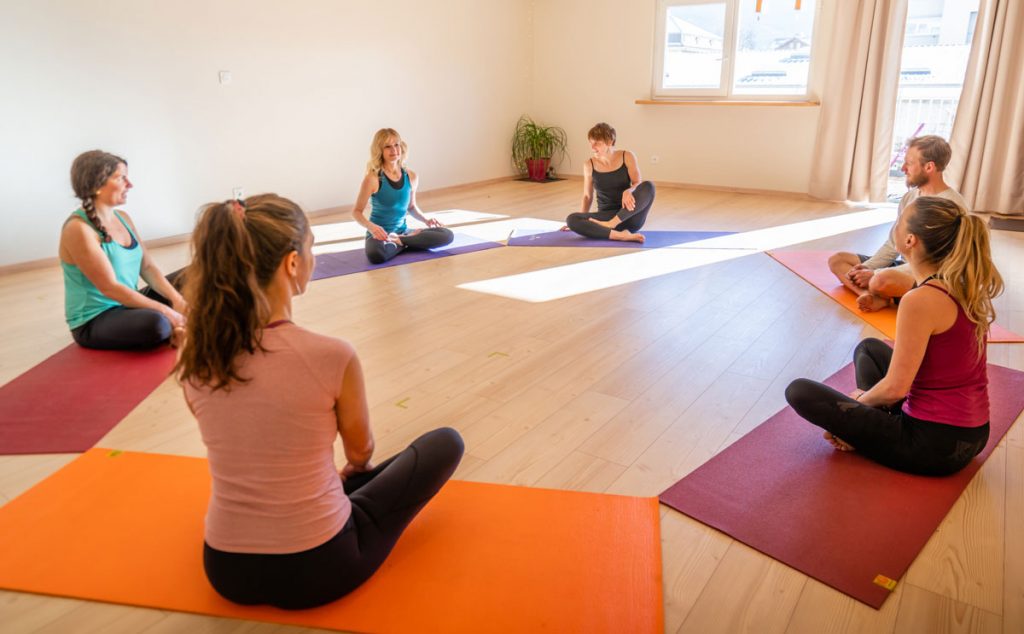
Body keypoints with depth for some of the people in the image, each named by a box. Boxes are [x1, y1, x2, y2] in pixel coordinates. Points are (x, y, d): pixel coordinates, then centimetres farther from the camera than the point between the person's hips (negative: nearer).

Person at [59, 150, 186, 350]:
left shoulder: (122, 218, 6)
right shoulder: (78, 229, -19)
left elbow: (148, 267, 3)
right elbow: (109, 287, -24)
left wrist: (176, 300, -13)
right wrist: (165, 311, -25)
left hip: (127, 305, 9)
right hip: (93, 321, -9)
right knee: (157, 323, -36)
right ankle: (176, 331, -3)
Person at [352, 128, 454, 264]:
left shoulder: (411, 176, 2)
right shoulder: (373, 178, -13)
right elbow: (357, 211, -7)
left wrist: (426, 220, 1)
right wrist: (371, 226, -27)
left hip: (402, 231, 5)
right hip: (380, 234, -5)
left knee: (447, 235, -15)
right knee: (376, 255, -42)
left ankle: (399, 241, -11)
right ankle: (405, 243, -13)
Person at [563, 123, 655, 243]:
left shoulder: (627, 157, 0)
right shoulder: (589, 165, 2)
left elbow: (638, 184, -6)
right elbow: (587, 197, 10)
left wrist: (628, 191, -29)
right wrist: (582, 221, 1)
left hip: (630, 217, -1)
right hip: (606, 216, 1)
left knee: (648, 186, -29)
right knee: (571, 220, -28)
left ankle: (611, 224, -32)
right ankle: (621, 235, -38)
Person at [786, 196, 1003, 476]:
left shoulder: (921, 300, -24)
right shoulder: (963, 287, 3)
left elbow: (895, 389, -20)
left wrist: (861, 399, 2)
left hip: (935, 444, -9)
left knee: (800, 392, -7)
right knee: (868, 348, 26)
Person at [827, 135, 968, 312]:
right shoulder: (909, 197, 8)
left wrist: (875, 274, -22)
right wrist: (867, 268, -7)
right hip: (905, 266, 9)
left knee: (882, 280, -41)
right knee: (837, 260, -1)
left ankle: (885, 298, -9)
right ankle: (875, 296, -22)